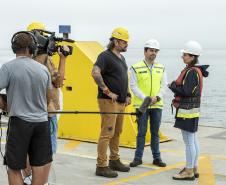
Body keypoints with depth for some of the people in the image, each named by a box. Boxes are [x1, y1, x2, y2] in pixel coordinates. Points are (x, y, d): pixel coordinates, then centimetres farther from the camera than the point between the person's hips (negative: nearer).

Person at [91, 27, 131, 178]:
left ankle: (114, 161, 29)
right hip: (109, 101, -9)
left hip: (121, 102, 9)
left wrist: (127, 95, 18)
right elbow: (95, 73, -29)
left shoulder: (121, 58, 17)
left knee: (117, 132, 16)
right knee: (107, 132, -8)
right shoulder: (105, 56, -13)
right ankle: (101, 166, -2)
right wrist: (107, 92, -24)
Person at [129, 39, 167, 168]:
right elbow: (133, 86, -7)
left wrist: (158, 97, -12)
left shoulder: (161, 68, 8)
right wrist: (145, 98, -16)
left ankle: (157, 158, 17)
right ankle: (138, 158, 10)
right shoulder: (136, 68, -3)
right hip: (141, 105, -3)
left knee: (155, 133, 10)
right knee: (142, 132, 1)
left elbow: (164, 85, 5)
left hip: (157, 105, 3)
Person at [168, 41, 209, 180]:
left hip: (187, 110, -10)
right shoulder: (195, 71, 13)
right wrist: (176, 86, 4)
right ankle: (194, 169, 22)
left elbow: (186, 91, -23)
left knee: (189, 142, -5)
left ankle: (189, 171, 1)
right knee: (193, 141, 14)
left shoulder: (192, 72, -18)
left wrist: (173, 85, -9)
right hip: (192, 110, 10)